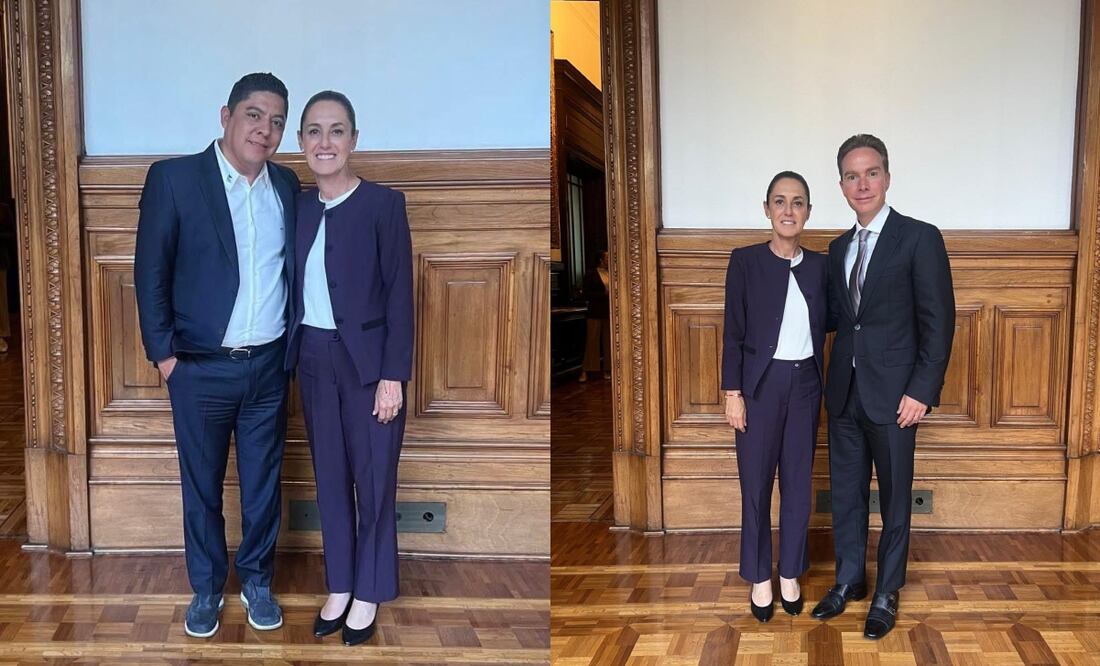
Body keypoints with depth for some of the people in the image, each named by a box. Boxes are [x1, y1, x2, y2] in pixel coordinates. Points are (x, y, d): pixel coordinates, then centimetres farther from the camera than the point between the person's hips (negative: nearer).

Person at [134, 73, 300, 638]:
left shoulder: (286, 185, 4)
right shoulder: (173, 177, -8)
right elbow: (150, 271, -6)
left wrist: (292, 346, 7)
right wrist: (162, 352, -7)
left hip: (268, 365, 3)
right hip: (201, 370, -3)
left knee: (263, 483, 13)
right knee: (201, 486, 12)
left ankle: (257, 581, 32)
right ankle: (206, 588, 30)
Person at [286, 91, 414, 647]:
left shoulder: (384, 204, -10)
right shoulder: (298, 207, 6)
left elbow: (400, 295, -12)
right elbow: (297, 289, 9)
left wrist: (394, 375, -15)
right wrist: (293, 355, 5)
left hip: (368, 362, -5)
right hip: (314, 361, 5)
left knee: (373, 479, 7)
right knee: (329, 476, 14)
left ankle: (368, 594, 22)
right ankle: (339, 587, 29)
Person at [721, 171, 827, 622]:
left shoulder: (818, 265, 6)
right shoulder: (745, 261, -5)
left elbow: (820, 330, 10)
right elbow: (733, 332, -6)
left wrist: (820, 387, 8)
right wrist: (732, 392, -10)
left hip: (805, 385, 3)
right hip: (761, 384, -3)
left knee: (798, 482, 10)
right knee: (756, 483, 4)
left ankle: (790, 574, 25)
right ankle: (760, 579, 19)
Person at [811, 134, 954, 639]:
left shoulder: (919, 238, -8)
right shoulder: (839, 248, 11)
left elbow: (938, 321, -10)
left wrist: (921, 391, -15)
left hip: (892, 394, -5)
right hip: (844, 391, 5)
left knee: (894, 496, 8)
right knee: (845, 491, 14)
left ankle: (886, 594, 23)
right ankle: (849, 580, 30)